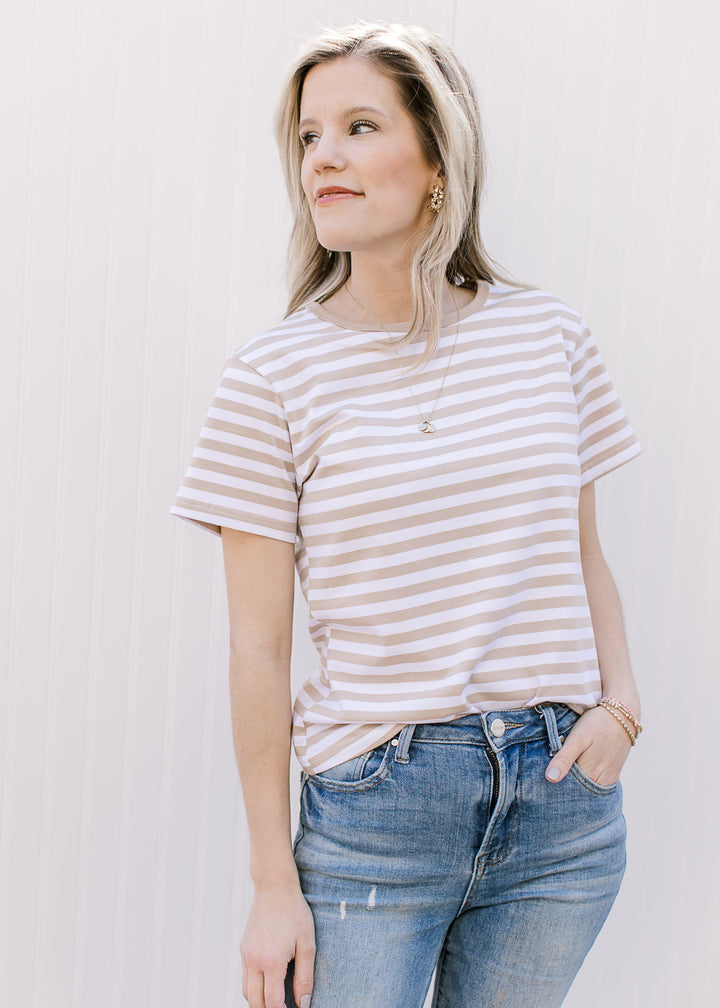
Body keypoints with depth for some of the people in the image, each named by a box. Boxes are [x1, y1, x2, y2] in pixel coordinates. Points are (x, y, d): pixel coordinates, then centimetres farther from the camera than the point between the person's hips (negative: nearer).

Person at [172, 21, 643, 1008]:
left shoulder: (550, 336, 1)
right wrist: (274, 881, -4)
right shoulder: (273, 375, -7)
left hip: (562, 804, 3)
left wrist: (620, 700, -5)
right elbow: (258, 645, -6)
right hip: (375, 805, -2)